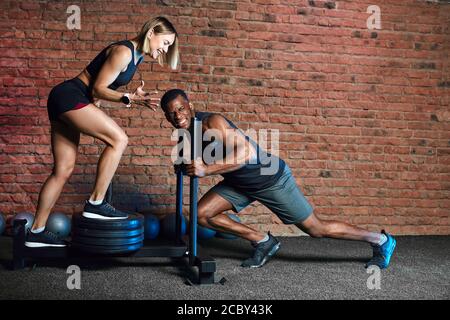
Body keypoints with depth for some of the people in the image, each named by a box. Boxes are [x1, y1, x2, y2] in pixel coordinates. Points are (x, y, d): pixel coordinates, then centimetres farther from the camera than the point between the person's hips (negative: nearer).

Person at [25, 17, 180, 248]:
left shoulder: (136, 56, 14)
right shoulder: (123, 52, -14)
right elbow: (98, 89, -16)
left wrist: (135, 98, 9)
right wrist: (129, 99, -26)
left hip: (64, 102, 10)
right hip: (70, 96, -10)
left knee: (63, 171, 7)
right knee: (118, 139, -17)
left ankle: (37, 232, 13)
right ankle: (95, 204, -11)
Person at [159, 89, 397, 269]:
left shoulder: (212, 122, -27)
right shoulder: (187, 133, -1)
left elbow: (245, 152, -39)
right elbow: (202, 162, 14)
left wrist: (206, 169, -42)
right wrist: (185, 166, -5)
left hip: (270, 177, -8)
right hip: (239, 182, 8)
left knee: (316, 229, 1)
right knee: (202, 214, -1)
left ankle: (381, 240, 21)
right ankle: (263, 242, 12)